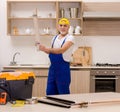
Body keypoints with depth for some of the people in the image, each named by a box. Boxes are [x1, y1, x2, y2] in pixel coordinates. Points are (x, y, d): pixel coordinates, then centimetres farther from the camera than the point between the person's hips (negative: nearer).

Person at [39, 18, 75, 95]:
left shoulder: (70, 38, -10)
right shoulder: (54, 38, 13)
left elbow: (62, 50, -25)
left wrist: (46, 49, -34)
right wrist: (44, 49, -2)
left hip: (63, 68, -7)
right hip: (53, 68, 7)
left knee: (63, 93, 0)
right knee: (50, 92, 11)